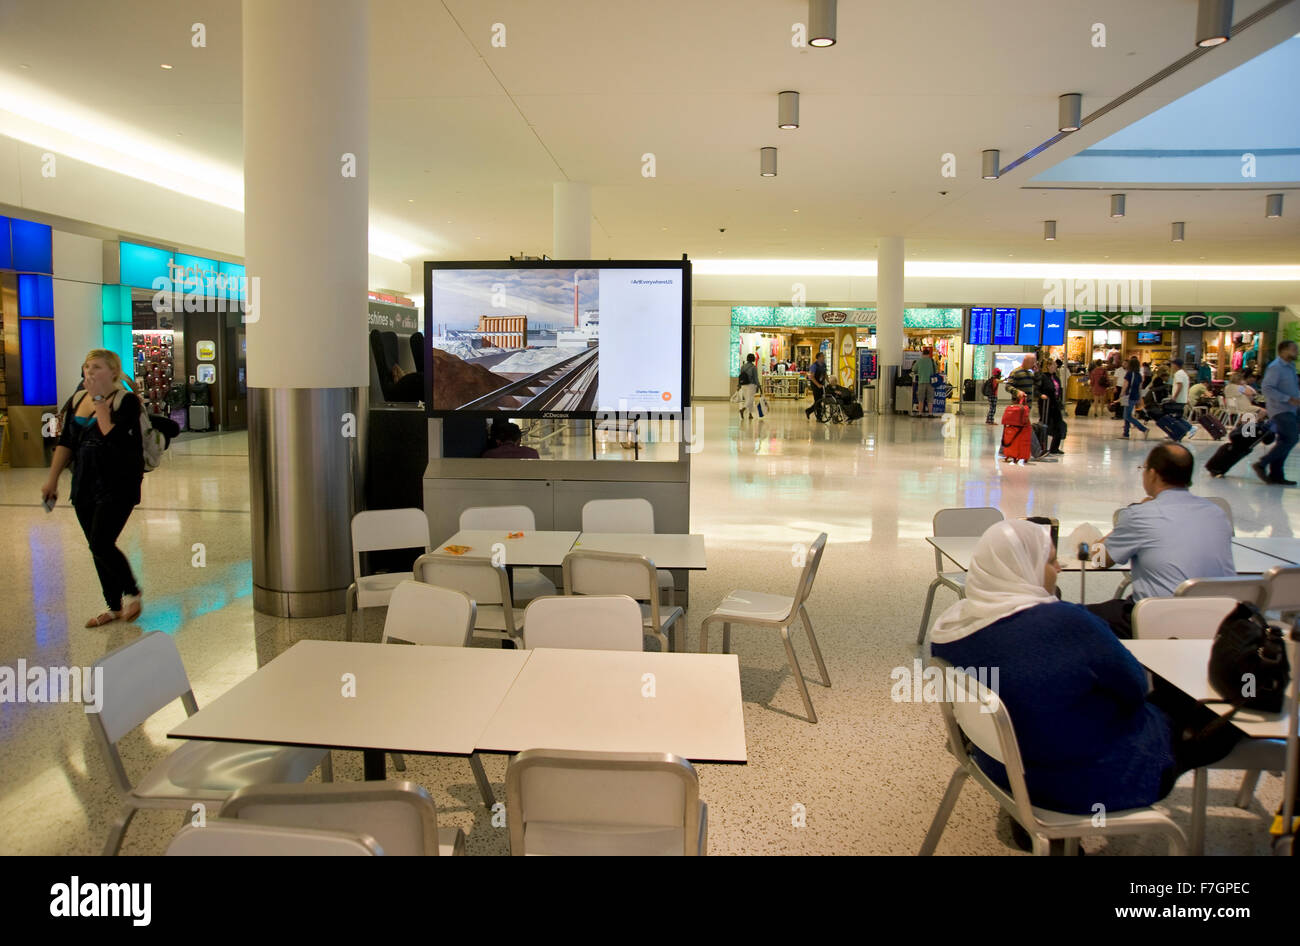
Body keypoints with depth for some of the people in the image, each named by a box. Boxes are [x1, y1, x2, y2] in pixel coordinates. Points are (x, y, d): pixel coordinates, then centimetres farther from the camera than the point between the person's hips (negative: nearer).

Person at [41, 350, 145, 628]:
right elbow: (65, 442, 15)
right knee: (98, 548, 10)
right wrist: (52, 479, 12)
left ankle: (132, 592, 11)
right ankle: (115, 607, 22)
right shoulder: (76, 401, 9)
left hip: (117, 485, -7)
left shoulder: (126, 400, -10)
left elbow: (113, 436, -25)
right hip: (85, 485, 7)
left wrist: (99, 400, -17)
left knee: (101, 545, -13)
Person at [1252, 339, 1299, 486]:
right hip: (1280, 409, -10)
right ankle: (1261, 465, -14)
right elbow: (1267, 388, -22)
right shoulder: (1275, 367, -13)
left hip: (1288, 410, 10)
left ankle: (1275, 475, 13)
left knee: (1284, 442, 9)